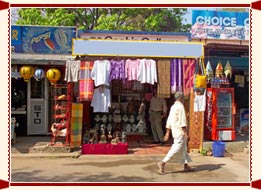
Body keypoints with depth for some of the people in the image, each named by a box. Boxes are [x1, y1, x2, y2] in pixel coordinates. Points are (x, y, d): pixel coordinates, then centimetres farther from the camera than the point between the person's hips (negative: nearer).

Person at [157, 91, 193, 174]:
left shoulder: (173, 107, 14)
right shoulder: (180, 106, -13)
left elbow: (169, 121, 15)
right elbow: (182, 122, -19)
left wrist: (167, 133, 18)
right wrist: (186, 134, -20)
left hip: (174, 131, 10)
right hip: (180, 131, -10)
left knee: (183, 148, 16)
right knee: (177, 148, -10)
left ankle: (186, 166, 23)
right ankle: (163, 162, -16)